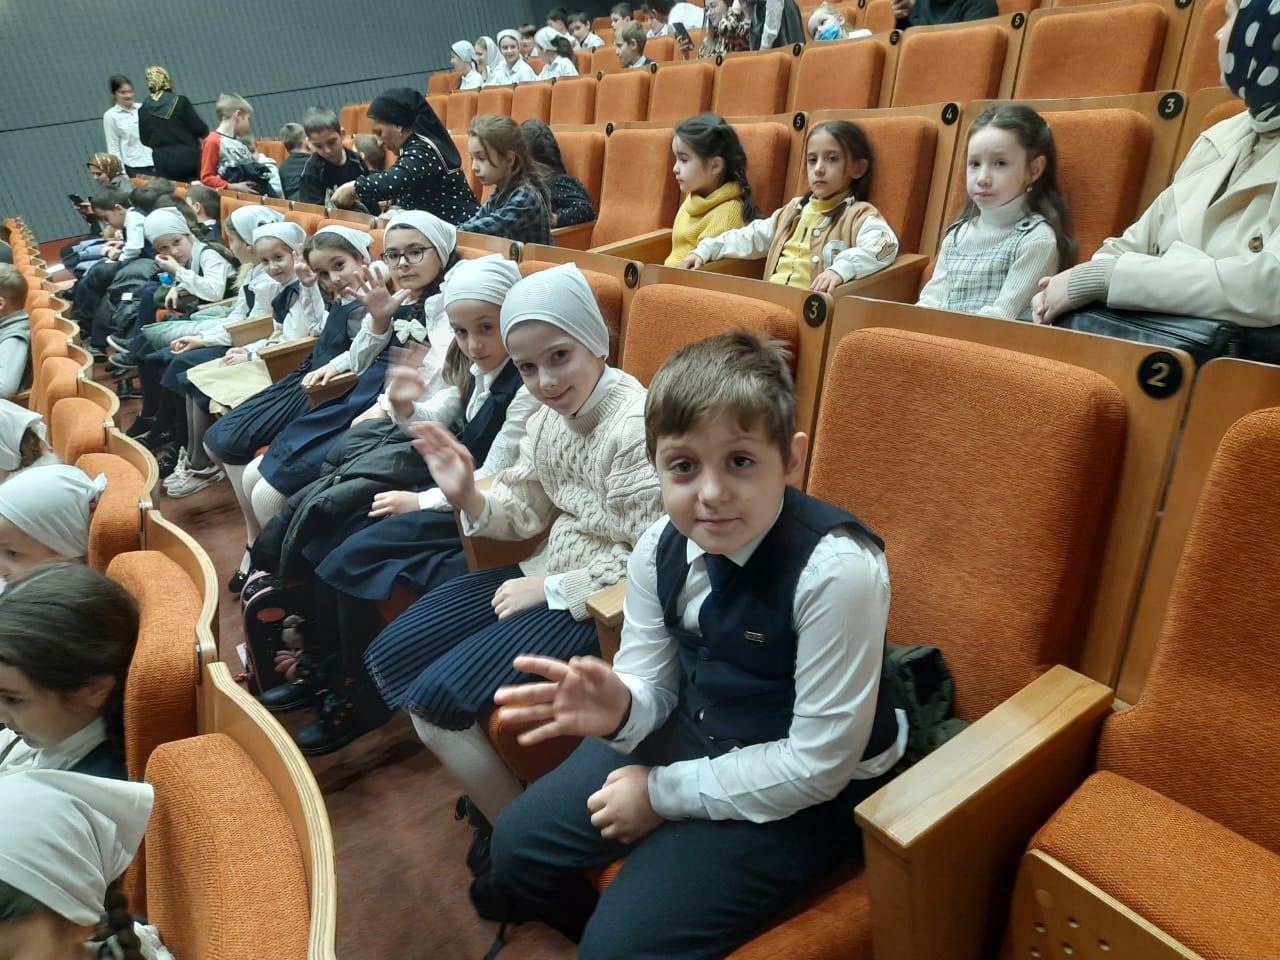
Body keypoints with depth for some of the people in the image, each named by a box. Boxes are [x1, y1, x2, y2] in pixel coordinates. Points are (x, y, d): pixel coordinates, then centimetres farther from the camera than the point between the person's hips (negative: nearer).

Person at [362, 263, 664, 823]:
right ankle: (493, 797, 23)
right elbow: (526, 513, 9)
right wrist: (469, 498, -10)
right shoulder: (549, 418, 1)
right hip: (548, 576, 9)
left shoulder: (636, 426, -23)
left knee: (440, 696, -14)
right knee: (388, 657, 8)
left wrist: (553, 589, -16)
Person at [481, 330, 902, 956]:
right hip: (691, 733, 6)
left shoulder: (836, 570, -30)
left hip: (808, 788, -5)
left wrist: (664, 791, -16)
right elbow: (653, 686, -2)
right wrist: (618, 707, -27)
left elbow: (819, 763, -23)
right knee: (517, 842, 11)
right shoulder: (659, 549, -13)